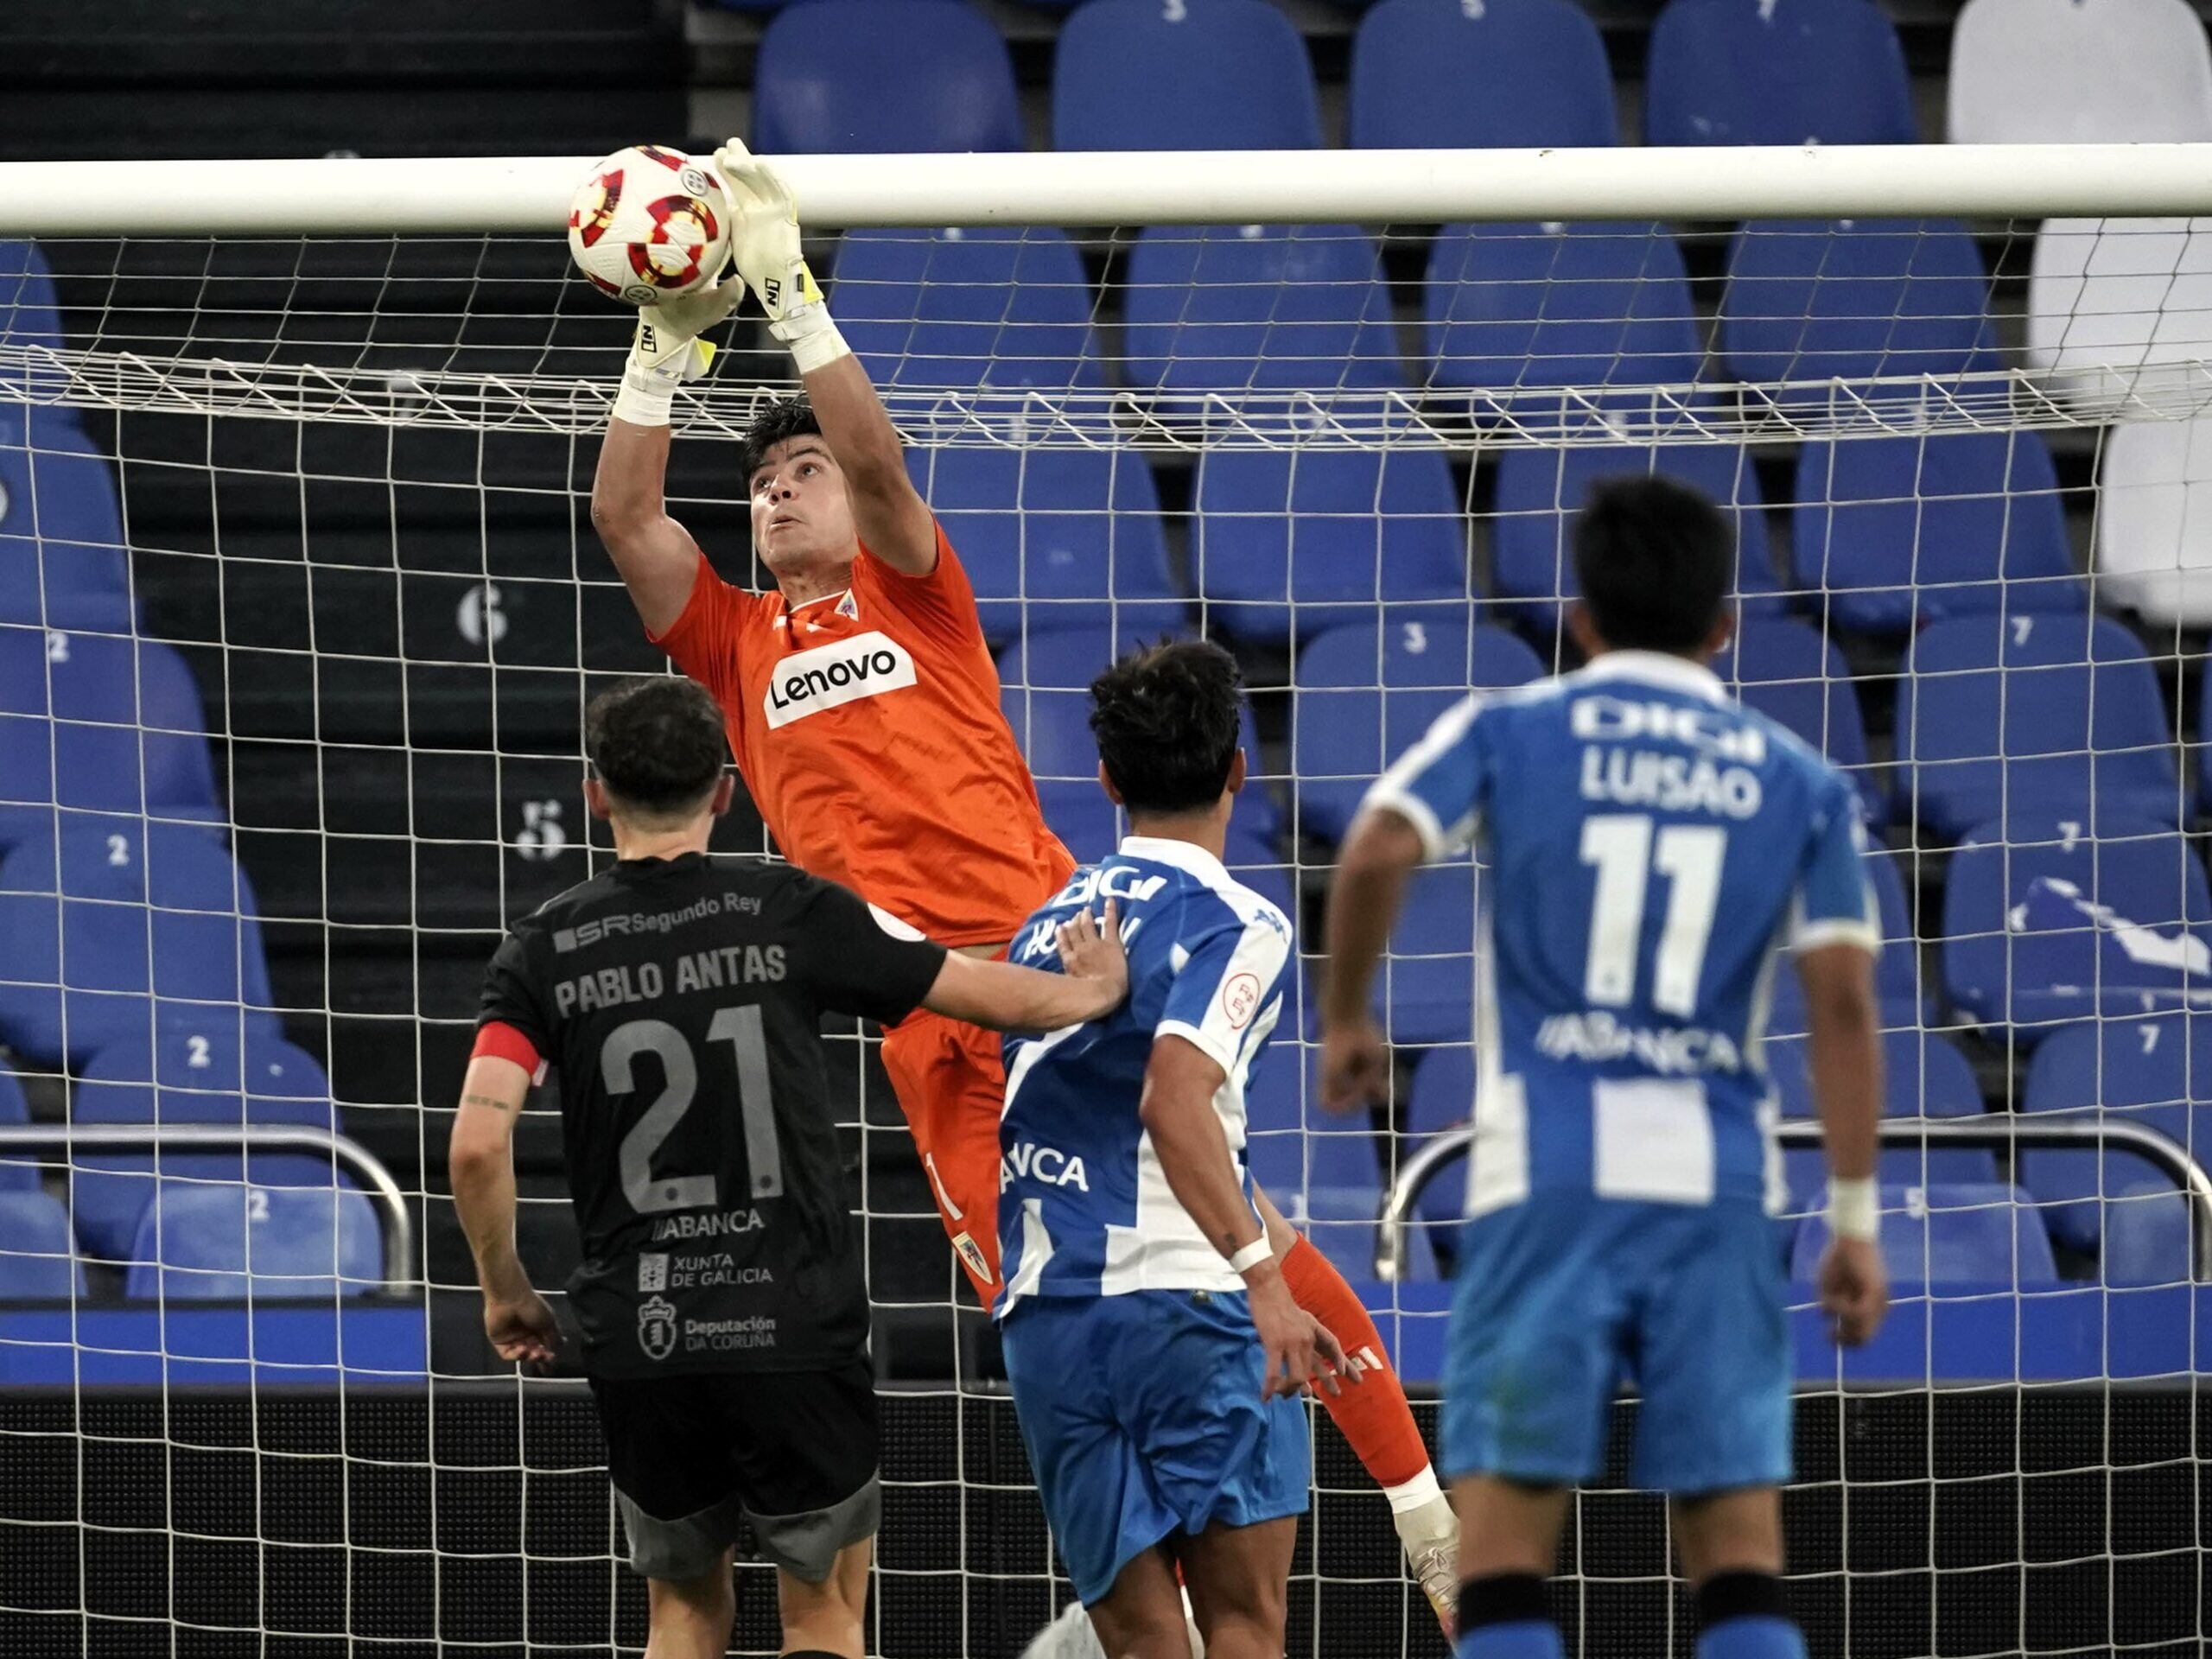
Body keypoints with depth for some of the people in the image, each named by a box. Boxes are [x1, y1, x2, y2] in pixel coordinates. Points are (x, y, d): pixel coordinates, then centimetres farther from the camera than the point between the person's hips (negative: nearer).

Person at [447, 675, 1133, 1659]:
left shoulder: (544, 950, 0)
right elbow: (1002, 997, 5)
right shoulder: (789, 913, -3)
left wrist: (504, 1290, 7)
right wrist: (1099, 990, 27)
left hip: (638, 1344, 2)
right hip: (792, 1331, -2)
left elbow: (478, 1143, -10)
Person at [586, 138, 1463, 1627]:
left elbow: (878, 456, -5)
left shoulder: (915, 593, 12)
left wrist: (789, 288, -10)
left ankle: (1428, 1518, 0)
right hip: (925, 1024, 3)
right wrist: (669, 342, -1)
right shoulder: (738, 642, 17)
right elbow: (625, 517, 5)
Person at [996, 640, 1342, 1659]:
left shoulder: (1050, 924, 20)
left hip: (1040, 1323, 6)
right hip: (1182, 1301, -6)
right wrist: (1264, 1278, -27)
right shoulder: (1234, 923, -3)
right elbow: (1174, 1100, -19)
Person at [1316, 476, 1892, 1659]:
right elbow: (1842, 1003, 3)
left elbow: (1376, 854, -10)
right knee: (1738, 1554, 2)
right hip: (1720, 1186, 2)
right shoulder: (1801, 784, 12)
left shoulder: (1509, 732, 7)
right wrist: (1853, 1220, 5)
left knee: (1502, 1547, -1)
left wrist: (1345, 1019, 6)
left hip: (1548, 1175, -2)